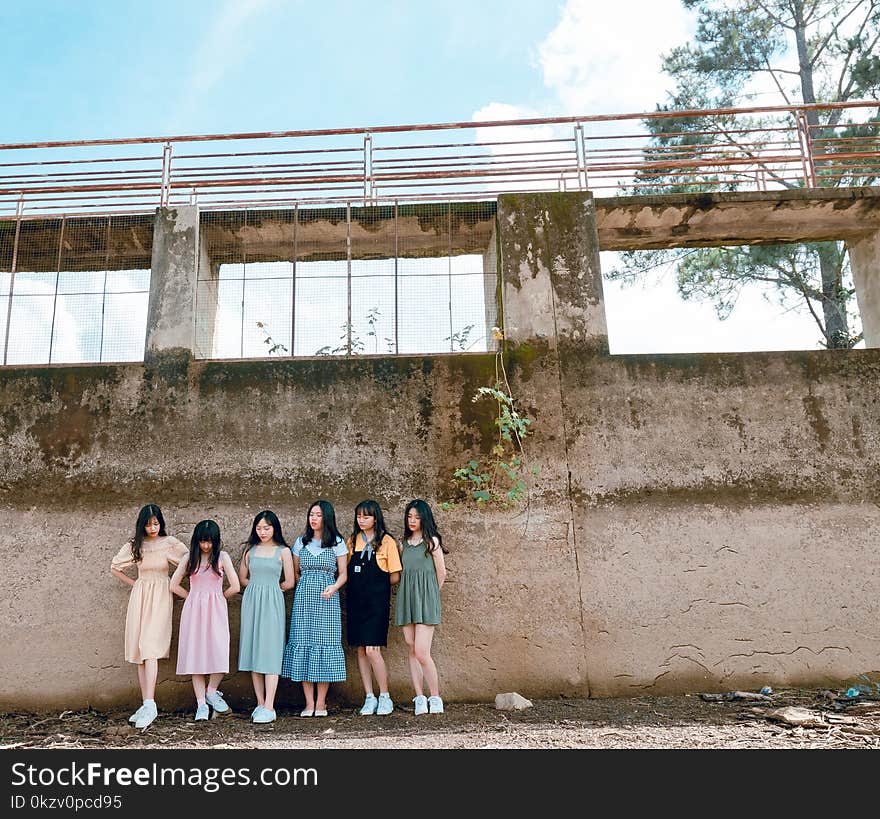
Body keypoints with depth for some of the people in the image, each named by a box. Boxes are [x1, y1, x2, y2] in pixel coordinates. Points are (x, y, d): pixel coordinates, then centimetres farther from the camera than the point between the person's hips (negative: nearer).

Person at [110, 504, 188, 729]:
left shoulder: (170, 543, -4)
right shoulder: (134, 545, 5)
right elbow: (114, 568, 17)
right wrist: (133, 583, 10)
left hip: (161, 596, -4)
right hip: (139, 596, 4)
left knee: (150, 647, -15)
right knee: (140, 651, 3)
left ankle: (150, 704, -17)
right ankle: (146, 704, 9)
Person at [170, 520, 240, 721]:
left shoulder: (222, 557, 0)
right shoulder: (190, 558, 7)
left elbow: (235, 587, -4)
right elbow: (174, 585, 10)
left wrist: (218, 597, 8)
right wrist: (193, 597, 8)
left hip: (216, 610, -2)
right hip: (193, 610, 2)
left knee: (219, 653, -11)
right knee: (196, 654, 1)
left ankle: (211, 691, 16)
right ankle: (201, 704, 9)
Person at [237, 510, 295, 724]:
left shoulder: (283, 551, 1)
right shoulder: (250, 549, 10)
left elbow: (289, 582, 2)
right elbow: (242, 578, 15)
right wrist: (258, 586, 6)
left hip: (272, 603, -4)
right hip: (251, 602, 4)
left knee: (270, 651, -7)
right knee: (253, 650, 4)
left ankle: (269, 707, -8)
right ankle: (260, 703, 12)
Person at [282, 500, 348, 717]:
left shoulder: (337, 543, 4)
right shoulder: (301, 542, 11)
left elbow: (343, 574, 3)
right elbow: (295, 572, 16)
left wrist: (334, 587, -15)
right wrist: (301, 590, 1)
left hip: (327, 599, -2)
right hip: (303, 599, 3)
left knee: (325, 641, -4)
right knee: (303, 642, -1)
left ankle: (321, 703, 5)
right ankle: (309, 703, 6)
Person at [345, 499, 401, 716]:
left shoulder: (386, 541, -5)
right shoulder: (352, 541, 10)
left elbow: (394, 577, -3)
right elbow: (346, 571, 14)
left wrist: (376, 584, 5)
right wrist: (359, 584, 0)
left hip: (376, 601, -5)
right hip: (355, 600, 5)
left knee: (372, 649, -10)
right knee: (360, 649, 6)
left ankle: (385, 698, 6)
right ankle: (369, 698, 16)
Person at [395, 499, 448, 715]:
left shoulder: (432, 541, -2)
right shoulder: (404, 543, 12)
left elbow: (441, 573, 3)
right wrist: (410, 592, 7)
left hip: (425, 599, -5)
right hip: (406, 598, 5)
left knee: (422, 652, -11)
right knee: (412, 651, 5)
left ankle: (435, 698, 4)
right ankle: (419, 698, 11)